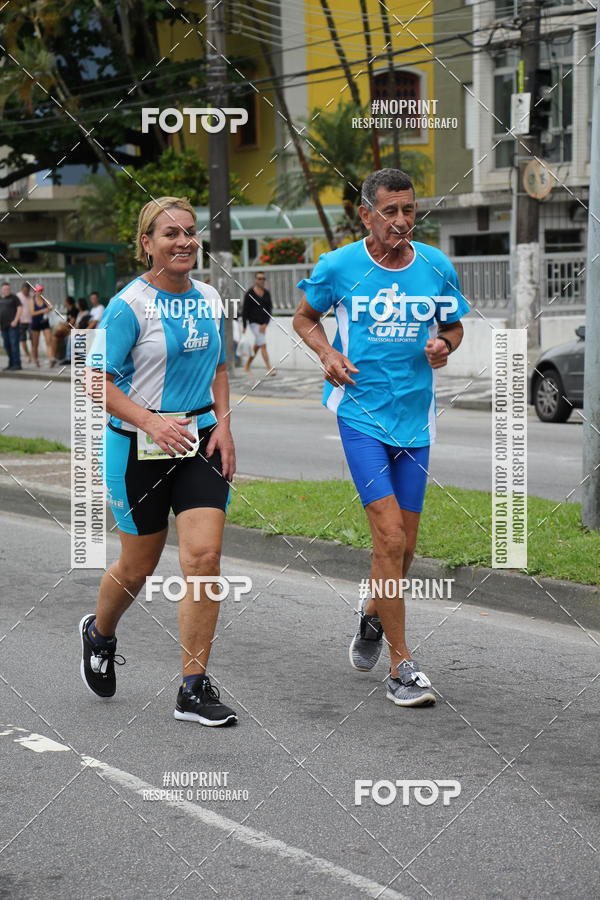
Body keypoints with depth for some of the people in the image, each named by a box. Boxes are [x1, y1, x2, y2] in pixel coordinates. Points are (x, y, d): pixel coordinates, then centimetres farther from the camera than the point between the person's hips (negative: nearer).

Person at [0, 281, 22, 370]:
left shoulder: (14, 297, -2)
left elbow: (19, 309, -6)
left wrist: (15, 321, -14)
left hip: (12, 324, -6)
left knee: (14, 343, -10)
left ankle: (17, 364, -10)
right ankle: (11, 364, 15)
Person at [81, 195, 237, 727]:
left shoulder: (209, 300, 6)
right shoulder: (129, 306, -12)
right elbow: (97, 382, -12)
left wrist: (222, 428, 5)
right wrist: (151, 422, -24)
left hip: (199, 440, 4)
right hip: (138, 446, -4)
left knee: (204, 556, -10)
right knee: (139, 566, 9)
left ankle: (194, 689, -3)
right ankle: (100, 633, 43)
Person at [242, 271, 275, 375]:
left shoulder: (266, 293, 5)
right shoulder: (249, 294, -8)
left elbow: (269, 309, 2)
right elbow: (244, 310, -5)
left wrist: (265, 324, -11)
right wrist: (244, 327, -7)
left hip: (263, 323, 6)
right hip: (254, 322, -6)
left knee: (257, 347, 14)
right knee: (263, 345, -14)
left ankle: (247, 366, 28)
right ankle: (269, 369, -17)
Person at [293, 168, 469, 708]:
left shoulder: (437, 267, 2)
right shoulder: (337, 267, -4)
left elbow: (454, 327, 16)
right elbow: (305, 317, 12)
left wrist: (443, 347, -7)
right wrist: (327, 352, -7)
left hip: (415, 417, 3)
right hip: (360, 414, -3)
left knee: (403, 546, 10)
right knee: (390, 536, -14)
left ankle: (372, 615, 42)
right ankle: (402, 668, -6)